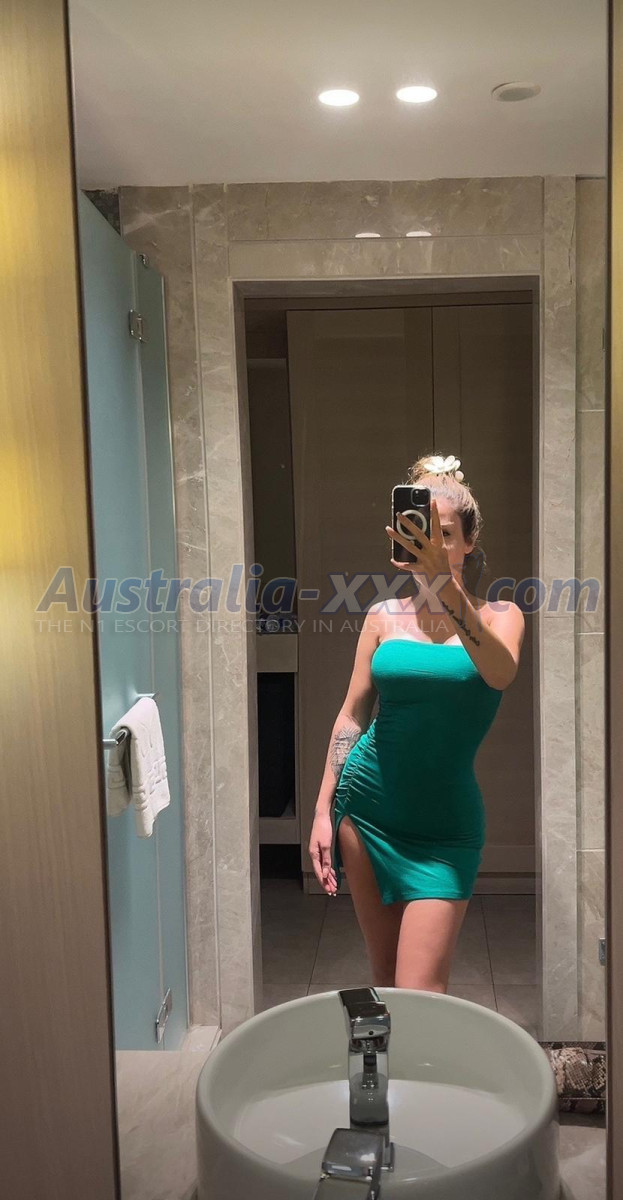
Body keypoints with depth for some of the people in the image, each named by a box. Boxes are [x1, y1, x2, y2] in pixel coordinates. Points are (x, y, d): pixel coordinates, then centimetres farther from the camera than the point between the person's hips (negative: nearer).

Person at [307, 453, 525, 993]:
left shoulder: (499, 617, -3)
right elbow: (352, 715, 7)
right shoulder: (384, 615, 3)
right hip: (365, 807, 3)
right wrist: (323, 811, 3)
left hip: (444, 825, -2)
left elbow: (499, 674, -26)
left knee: (418, 996, -6)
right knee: (384, 974, 13)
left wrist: (444, 582, -38)